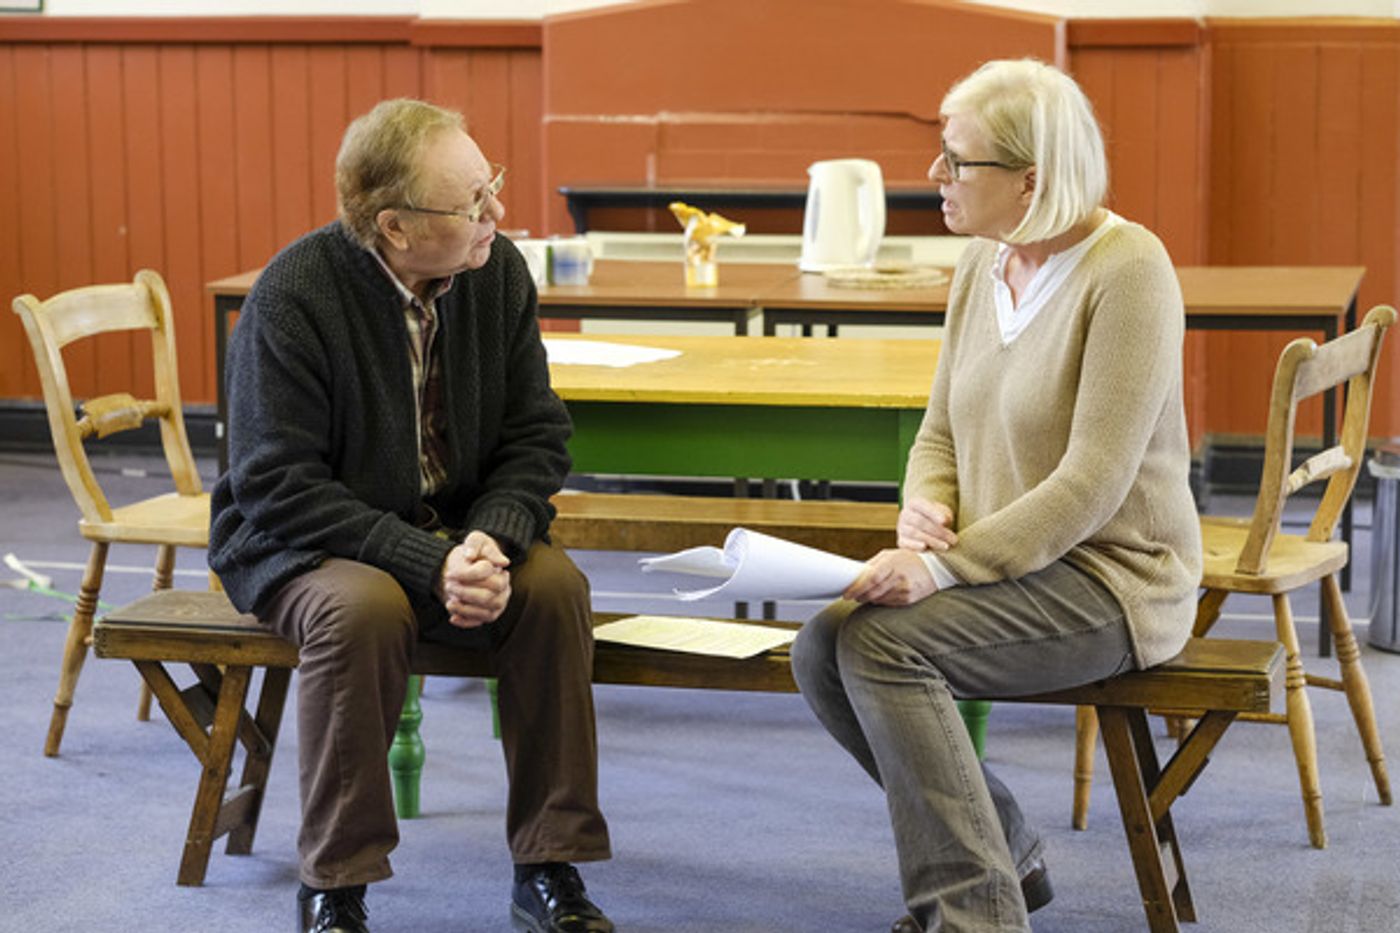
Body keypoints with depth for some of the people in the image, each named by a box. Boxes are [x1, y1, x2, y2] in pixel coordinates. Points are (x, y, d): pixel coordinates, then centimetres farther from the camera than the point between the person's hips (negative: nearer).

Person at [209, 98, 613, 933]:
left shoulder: (499, 272, -6)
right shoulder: (294, 296, -21)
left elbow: (536, 438, 0)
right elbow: (280, 488, -21)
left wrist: (492, 539, -21)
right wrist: (429, 565, -30)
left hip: (457, 531, 4)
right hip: (300, 542, -4)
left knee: (555, 584, -24)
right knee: (362, 607, -36)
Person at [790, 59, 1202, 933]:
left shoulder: (1125, 268, -16)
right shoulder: (983, 265, 9)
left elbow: (1095, 480, -21)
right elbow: (941, 432, 15)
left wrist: (947, 565, -26)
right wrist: (924, 511, -8)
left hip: (1112, 575, -8)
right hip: (1003, 565, 8)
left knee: (881, 641, -26)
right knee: (822, 645, -13)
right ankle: (1008, 851, 5)